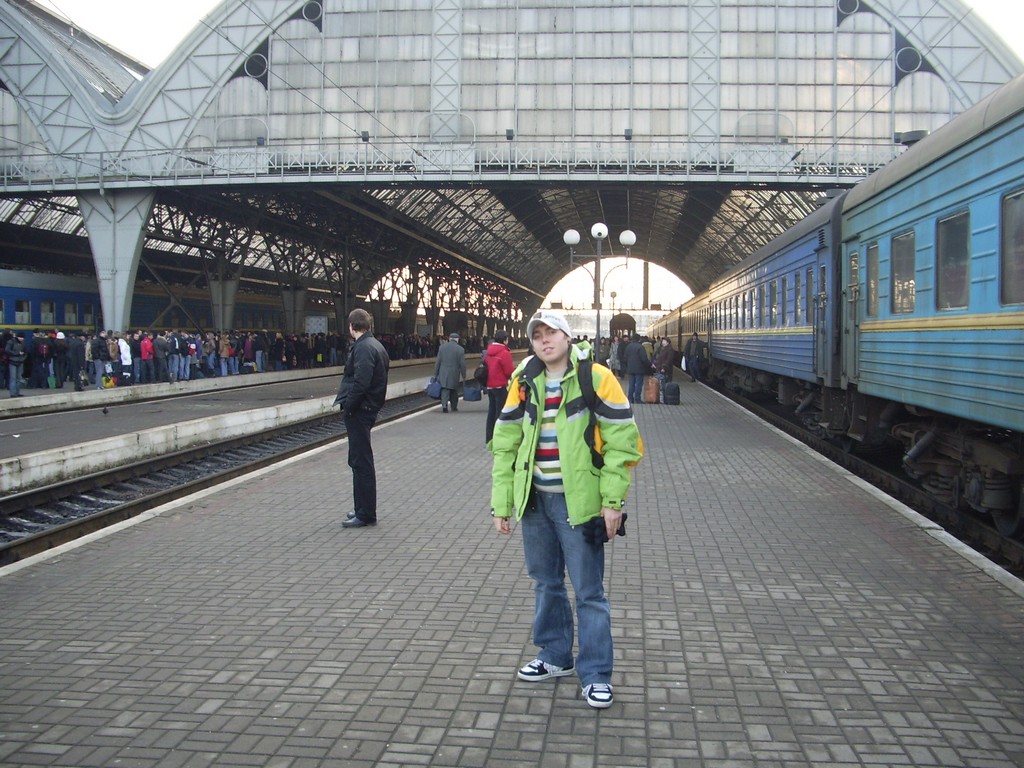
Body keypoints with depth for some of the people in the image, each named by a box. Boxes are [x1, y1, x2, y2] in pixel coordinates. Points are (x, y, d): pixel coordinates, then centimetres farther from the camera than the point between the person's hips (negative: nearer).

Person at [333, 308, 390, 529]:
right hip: (368, 408, 10)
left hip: (358, 411, -10)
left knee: (361, 462, -4)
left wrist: (348, 406, -16)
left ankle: (365, 514, 2)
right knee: (359, 460, 18)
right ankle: (363, 510, 27)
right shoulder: (375, 345, 14)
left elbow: (360, 382, -25)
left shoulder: (363, 348, -17)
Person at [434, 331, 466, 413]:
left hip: (443, 373, 1)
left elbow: (438, 362, 4)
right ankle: (454, 407, 24)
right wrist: (464, 376, 5)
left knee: (444, 390, 0)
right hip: (455, 374, -1)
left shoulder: (442, 347, 1)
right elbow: (462, 364, -5)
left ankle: (444, 404, -20)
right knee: (454, 390, 15)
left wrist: (435, 374, 10)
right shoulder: (460, 349, -6)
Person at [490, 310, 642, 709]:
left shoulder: (596, 378, -8)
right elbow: (505, 444, 10)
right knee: (546, 583, 17)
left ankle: (596, 673, 13)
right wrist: (502, 503, 6)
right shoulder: (524, 383, 5)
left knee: (588, 591, 1)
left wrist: (612, 500, -13)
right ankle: (555, 656, 34)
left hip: (578, 501, -5)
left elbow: (621, 440, -9)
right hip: (534, 500, 5)